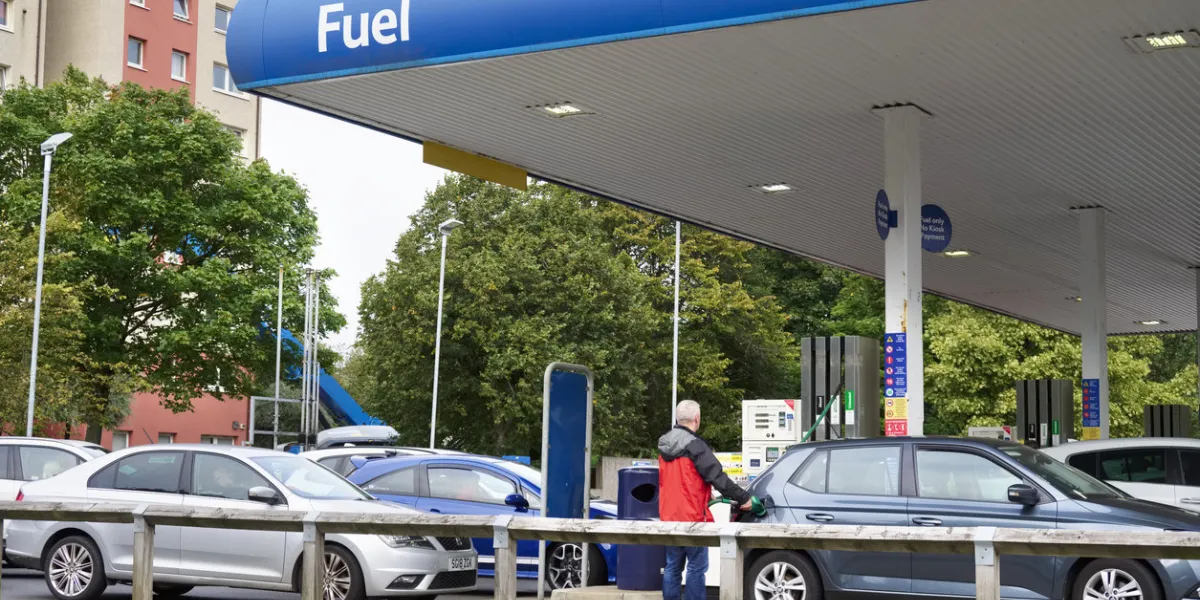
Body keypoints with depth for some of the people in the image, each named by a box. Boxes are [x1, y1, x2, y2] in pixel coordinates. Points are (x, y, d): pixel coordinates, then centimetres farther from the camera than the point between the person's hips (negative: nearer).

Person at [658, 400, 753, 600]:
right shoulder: (694, 446, -16)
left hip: (669, 517, 8)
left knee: (673, 566, 12)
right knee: (697, 567, -2)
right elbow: (717, 476, -19)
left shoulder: (665, 446, 10)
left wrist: (706, 494, 31)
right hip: (691, 517, -8)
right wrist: (744, 498, -10)